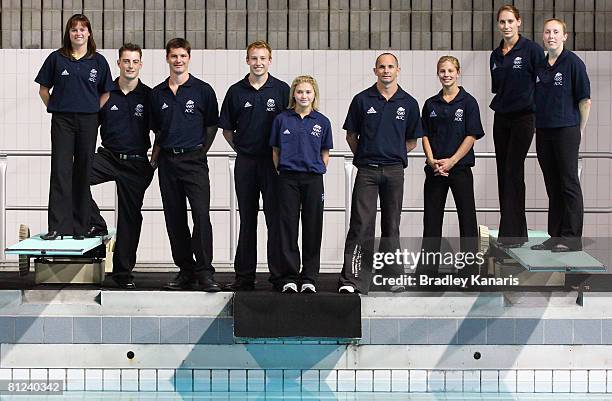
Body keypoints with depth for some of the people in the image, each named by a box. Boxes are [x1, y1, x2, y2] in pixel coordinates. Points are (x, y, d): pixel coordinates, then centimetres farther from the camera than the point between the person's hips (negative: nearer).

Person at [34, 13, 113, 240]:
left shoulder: (98, 61, 6)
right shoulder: (56, 58, 4)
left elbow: (106, 92, 14)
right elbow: (43, 89, 11)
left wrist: (93, 112, 5)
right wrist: (55, 109, 4)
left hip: (88, 121, 1)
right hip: (62, 121, -1)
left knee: (83, 173, 4)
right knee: (60, 171, -8)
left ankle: (80, 227, 11)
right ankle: (57, 226, -8)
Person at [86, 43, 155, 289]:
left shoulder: (148, 96, 2)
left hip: (136, 163, -1)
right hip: (108, 156, 1)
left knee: (130, 216, 3)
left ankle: (123, 271, 14)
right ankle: (96, 224, -6)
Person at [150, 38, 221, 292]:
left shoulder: (203, 90, 2)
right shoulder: (157, 93, 11)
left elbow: (212, 127, 7)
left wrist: (199, 152, 4)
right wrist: (155, 154, 9)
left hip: (194, 159, -4)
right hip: (167, 161, 4)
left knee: (201, 214, -15)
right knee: (175, 219, 6)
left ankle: (204, 272, -11)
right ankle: (186, 271, 14)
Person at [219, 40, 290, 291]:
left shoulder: (281, 89, 2)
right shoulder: (236, 91, 6)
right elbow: (227, 129, 13)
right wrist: (241, 149, 6)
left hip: (274, 161, -2)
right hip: (245, 162, 2)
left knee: (276, 219, -2)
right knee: (247, 219, 7)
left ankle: (279, 275, 3)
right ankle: (244, 276, 12)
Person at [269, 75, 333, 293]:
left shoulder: (322, 122, 6)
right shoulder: (282, 119, 4)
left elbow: (325, 153, 12)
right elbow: (275, 151, 9)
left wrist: (318, 173, 2)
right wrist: (281, 172, 2)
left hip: (313, 179, 1)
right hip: (288, 179, 0)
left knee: (312, 227, 3)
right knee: (288, 226, 1)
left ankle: (309, 277, 11)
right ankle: (289, 277, 7)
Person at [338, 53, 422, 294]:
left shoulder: (408, 103, 7)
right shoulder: (362, 100, 4)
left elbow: (412, 141, 14)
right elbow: (351, 135, 11)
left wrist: (394, 154, 9)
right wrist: (364, 156, 7)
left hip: (394, 170, 2)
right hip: (367, 170, -2)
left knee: (391, 226, 9)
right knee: (361, 225, -9)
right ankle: (351, 280, -11)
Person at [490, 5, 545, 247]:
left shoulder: (531, 49, -6)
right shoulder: (496, 55, 12)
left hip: (524, 118, -6)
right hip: (501, 118, 6)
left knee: (513, 172, -11)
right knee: (503, 173, 6)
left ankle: (512, 233, -8)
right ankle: (517, 231, 14)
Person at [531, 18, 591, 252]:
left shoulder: (573, 62, -6)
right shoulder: (540, 65, 12)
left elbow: (585, 101, -6)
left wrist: (580, 131, -3)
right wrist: (535, 127, 13)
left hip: (566, 130, -6)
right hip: (543, 132, 6)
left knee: (569, 184, -3)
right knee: (552, 186, 11)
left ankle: (572, 238, 2)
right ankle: (555, 236, 17)